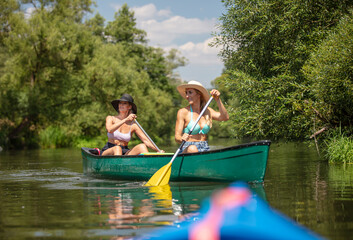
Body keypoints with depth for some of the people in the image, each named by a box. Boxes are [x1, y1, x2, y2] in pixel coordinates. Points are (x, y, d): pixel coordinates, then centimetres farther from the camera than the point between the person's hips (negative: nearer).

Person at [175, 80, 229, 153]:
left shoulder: (207, 111, 13)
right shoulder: (183, 112, 0)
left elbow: (225, 117, -1)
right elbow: (177, 137, -6)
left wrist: (218, 100, -9)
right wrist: (182, 139, -30)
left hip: (205, 150, 3)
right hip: (187, 150, -3)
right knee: (192, 149, -39)